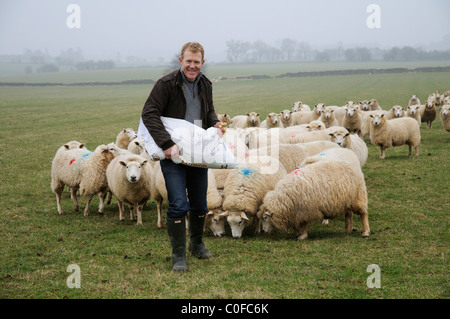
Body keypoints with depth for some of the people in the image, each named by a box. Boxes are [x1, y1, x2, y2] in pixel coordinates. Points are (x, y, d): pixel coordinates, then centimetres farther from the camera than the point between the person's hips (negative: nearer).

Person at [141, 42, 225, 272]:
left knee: (200, 204, 14)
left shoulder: (205, 85, 7)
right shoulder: (166, 84, -13)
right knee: (178, 205, -10)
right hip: (172, 153, -5)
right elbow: (149, 114, -18)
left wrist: (215, 124, 1)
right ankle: (178, 255, 1)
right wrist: (166, 143, -27)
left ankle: (197, 243, 37)